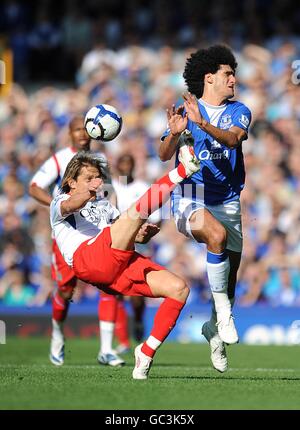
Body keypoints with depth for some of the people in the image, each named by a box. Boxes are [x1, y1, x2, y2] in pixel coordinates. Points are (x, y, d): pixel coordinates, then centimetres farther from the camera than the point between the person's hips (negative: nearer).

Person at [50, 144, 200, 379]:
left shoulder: (105, 205, 40)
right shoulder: (60, 202, 20)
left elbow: (131, 236, 35)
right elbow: (69, 206, -7)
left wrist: (145, 234, 8)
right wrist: (88, 192, -31)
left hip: (116, 270, 6)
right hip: (87, 257, -6)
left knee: (179, 288, -11)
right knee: (135, 212, -27)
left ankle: (146, 353, -11)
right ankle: (184, 169, -30)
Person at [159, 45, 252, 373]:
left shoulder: (239, 111, 8)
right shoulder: (186, 109, 4)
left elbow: (233, 138, -15)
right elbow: (164, 155, -4)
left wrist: (203, 124, -32)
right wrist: (174, 133, -25)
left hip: (227, 201, 3)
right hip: (189, 196, -3)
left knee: (230, 269, 5)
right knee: (218, 234, -34)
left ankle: (214, 327, 29)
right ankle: (222, 309, -23)